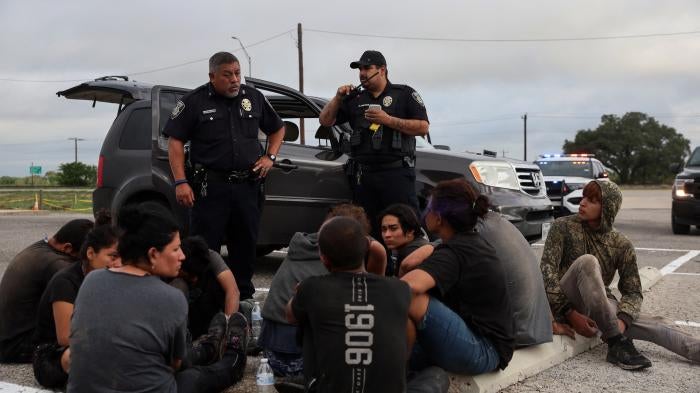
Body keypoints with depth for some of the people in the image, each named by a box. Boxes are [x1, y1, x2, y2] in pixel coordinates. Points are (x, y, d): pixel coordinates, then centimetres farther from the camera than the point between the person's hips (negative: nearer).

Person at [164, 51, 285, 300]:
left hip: (248, 186, 4)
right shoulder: (194, 101, -1)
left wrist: (270, 156, 7)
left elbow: (277, 129, 23)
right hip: (211, 186, -4)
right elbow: (175, 142, -2)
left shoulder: (254, 98, 10)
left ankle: (244, 297, 25)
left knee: (246, 246, 12)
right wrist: (180, 182, -10)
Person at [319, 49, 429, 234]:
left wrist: (388, 120, -12)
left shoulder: (404, 94, 6)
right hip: (363, 175, 5)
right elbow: (325, 121, 18)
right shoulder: (355, 99, 18)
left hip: (396, 172, -4)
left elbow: (423, 128, -5)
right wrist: (338, 98, 2)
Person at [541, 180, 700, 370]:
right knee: (587, 261, -30)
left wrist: (622, 320, -20)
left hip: (603, 308, 3)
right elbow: (547, 269, -11)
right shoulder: (563, 227, -2)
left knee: (656, 327, -18)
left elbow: (633, 291, 2)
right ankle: (616, 343, -33)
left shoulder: (621, 244, 4)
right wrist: (570, 313, -21)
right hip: (564, 305, -3)